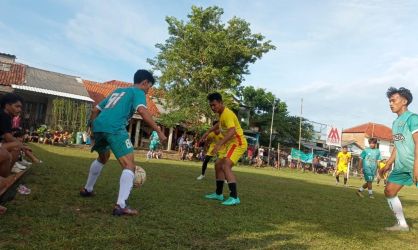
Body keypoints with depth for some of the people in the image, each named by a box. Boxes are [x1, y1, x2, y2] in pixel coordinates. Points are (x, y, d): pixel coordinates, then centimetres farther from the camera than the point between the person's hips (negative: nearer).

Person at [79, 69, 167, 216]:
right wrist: (159, 131, -12)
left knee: (103, 158, 33)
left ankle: (87, 190, 44)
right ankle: (121, 205, -19)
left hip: (98, 125, 8)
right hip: (114, 128, -8)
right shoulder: (138, 92, 10)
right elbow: (142, 111, -12)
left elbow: (95, 110, 32)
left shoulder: (117, 91, 32)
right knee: (129, 165, -7)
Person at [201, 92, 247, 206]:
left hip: (238, 143, -10)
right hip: (230, 143, 10)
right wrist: (208, 132, 30)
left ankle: (234, 197, -26)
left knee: (226, 166, -26)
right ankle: (218, 194, 25)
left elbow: (232, 131, -37)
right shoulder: (221, 113, 9)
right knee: (218, 165, 14)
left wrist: (219, 144, -46)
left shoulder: (227, 114, -22)